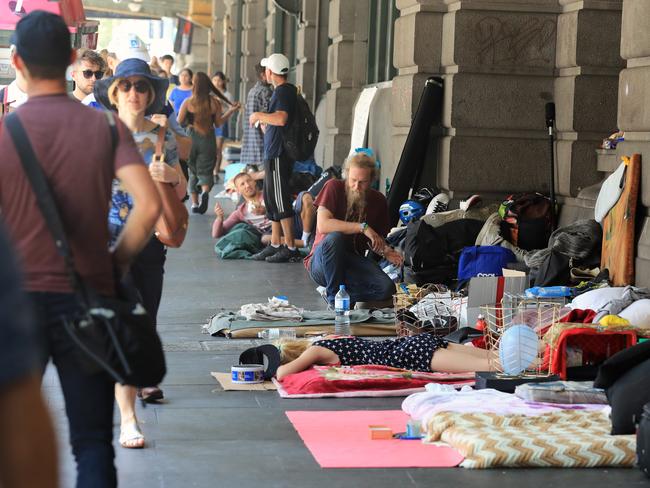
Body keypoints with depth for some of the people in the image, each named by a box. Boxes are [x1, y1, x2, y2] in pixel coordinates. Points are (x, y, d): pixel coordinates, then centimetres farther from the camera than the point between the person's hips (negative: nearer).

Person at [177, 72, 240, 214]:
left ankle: (195, 203, 14)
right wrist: (230, 111, 10)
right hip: (208, 139, 1)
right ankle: (205, 191, -23)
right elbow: (218, 123, 2)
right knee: (205, 170, 8)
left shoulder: (188, 102, -9)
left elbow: (179, 122, -6)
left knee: (192, 171, 13)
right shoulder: (215, 103, -4)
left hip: (191, 138, -1)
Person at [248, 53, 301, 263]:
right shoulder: (288, 90, 16)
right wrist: (264, 122, 27)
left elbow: (281, 118, -31)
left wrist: (259, 116, -17)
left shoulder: (283, 91, -15)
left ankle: (291, 248, -6)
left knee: (280, 201, -8)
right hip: (274, 153, 11)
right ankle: (275, 245, 22)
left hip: (278, 155, -11)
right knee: (272, 199, 16)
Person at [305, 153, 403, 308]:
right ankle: (334, 297, -21)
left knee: (387, 288, -24)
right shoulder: (334, 187, -10)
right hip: (321, 262, -3)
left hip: (353, 263, 3)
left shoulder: (378, 201, 3)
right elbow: (322, 225, -25)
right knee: (334, 237, -38)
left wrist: (385, 251, -10)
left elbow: (378, 240, 14)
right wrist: (362, 227, -25)